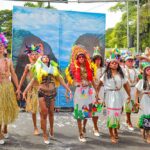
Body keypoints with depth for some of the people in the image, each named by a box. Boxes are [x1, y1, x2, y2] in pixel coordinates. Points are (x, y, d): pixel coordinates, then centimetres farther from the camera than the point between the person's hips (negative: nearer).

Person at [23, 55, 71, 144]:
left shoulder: (54, 68, 12)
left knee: (51, 112, 8)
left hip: (52, 92, 2)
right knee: (44, 113, -4)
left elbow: (61, 80, 12)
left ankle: (51, 128, 32)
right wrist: (25, 91, -2)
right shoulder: (39, 69, 8)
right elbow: (33, 81, 5)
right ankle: (45, 135, 5)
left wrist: (69, 89, 7)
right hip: (42, 93, -2)